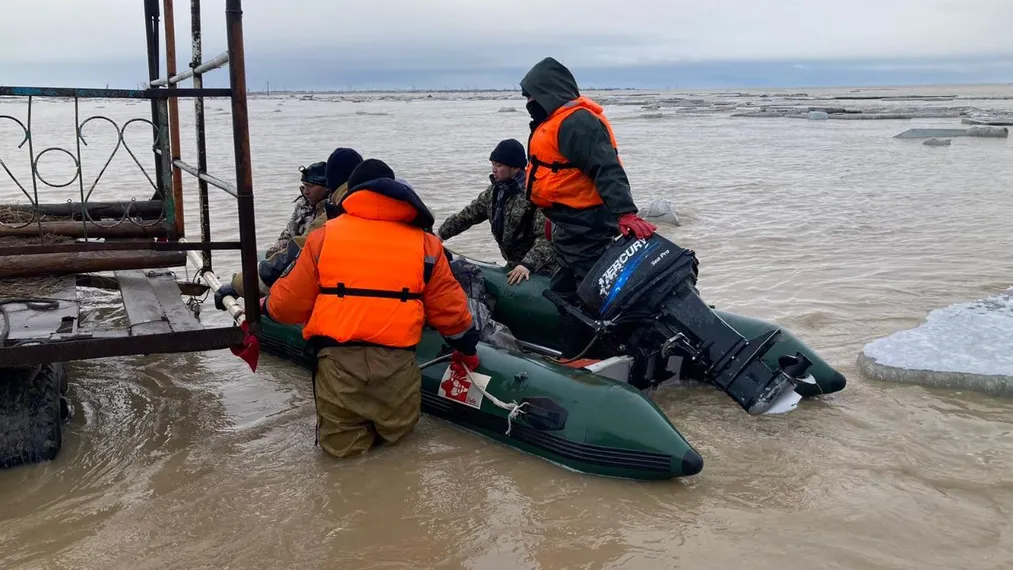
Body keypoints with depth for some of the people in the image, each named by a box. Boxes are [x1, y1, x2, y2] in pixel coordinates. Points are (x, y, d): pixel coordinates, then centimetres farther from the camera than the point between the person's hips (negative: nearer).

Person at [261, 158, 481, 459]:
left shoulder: (324, 235, 4)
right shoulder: (425, 243, 6)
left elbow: (290, 302, 9)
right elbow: (448, 308, 11)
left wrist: (266, 306, 32)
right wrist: (466, 349, 28)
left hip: (338, 359, 0)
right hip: (396, 362, 1)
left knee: (339, 444, 16)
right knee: (397, 431, 23)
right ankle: (390, 418, 4)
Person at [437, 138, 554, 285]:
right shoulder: (495, 191, 5)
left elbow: (546, 236, -27)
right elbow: (468, 214, 15)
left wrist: (528, 265, -36)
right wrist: (441, 234, 13)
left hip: (540, 270, -8)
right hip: (514, 267, 8)